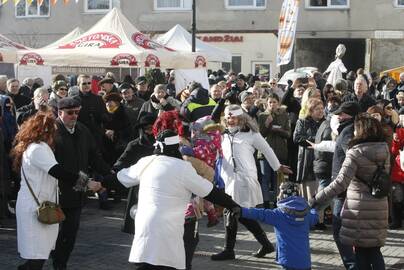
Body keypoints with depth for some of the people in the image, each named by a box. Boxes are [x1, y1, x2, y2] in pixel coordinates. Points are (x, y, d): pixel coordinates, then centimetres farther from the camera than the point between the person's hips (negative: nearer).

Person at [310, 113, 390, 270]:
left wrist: (318, 199, -17)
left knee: (361, 251, 7)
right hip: (380, 208, 5)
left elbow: (340, 183, -20)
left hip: (358, 209, -5)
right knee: (374, 251, 14)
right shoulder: (385, 151, 5)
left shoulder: (355, 153, -13)